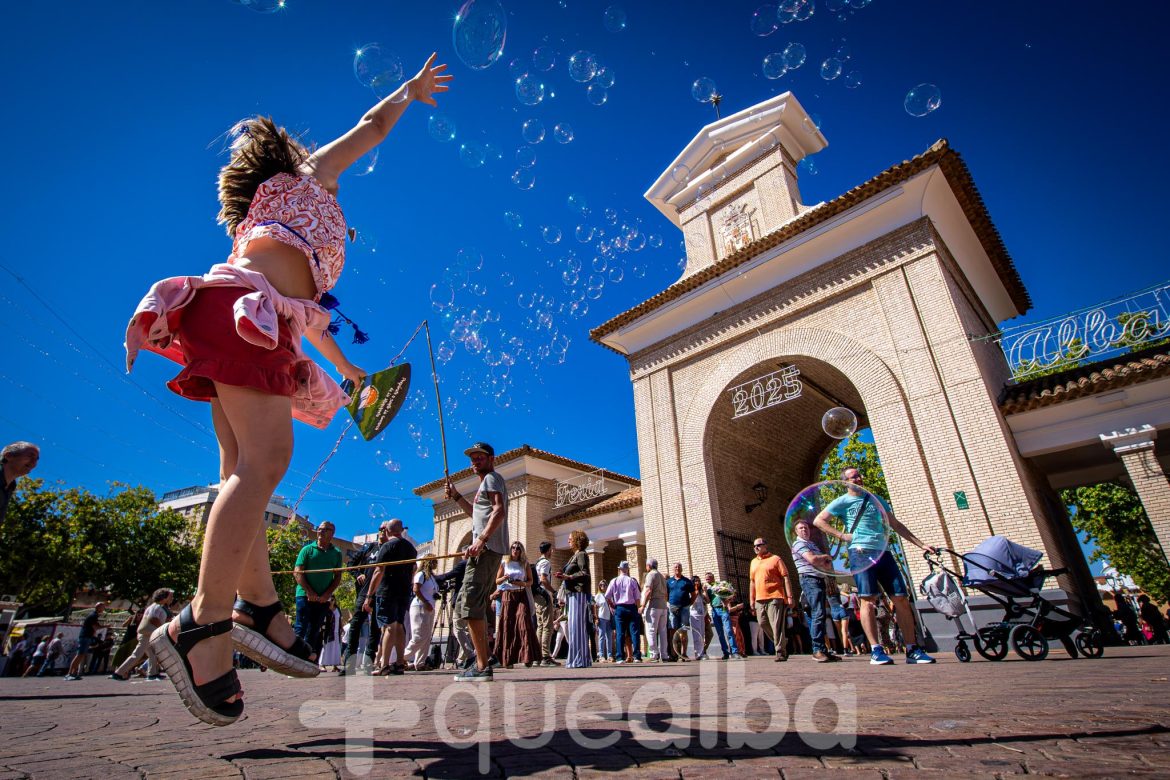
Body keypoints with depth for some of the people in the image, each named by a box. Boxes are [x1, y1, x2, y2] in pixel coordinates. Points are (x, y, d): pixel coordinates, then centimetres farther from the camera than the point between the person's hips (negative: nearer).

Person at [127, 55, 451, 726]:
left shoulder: (272, 218, 39)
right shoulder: (306, 175, 21)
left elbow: (304, 310, 39)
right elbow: (374, 127, 27)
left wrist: (345, 367, 44)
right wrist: (413, 89, 46)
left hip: (261, 325, 9)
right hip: (243, 309, -9)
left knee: (244, 469, -3)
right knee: (266, 458, -23)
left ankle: (259, 610, -5)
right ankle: (203, 625, -28)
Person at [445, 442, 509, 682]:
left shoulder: (491, 478, -2)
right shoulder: (487, 482, 28)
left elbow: (499, 511, -19)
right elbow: (478, 514, 38)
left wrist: (481, 539, -28)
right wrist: (456, 497, 30)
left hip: (486, 548, -11)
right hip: (487, 549, 11)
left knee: (471, 604, -14)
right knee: (468, 604, 15)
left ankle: (482, 666, -13)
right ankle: (481, 663, 20)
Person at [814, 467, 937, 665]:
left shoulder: (875, 499, 21)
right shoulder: (842, 502, 6)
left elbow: (895, 524, 22)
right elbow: (818, 521, 1)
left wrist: (921, 545, 17)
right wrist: (841, 535, -6)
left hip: (883, 552, 5)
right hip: (861, 553, -5)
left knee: (901, 599, 0)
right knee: (868, 600, -9)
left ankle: (912, 650, 6)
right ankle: (876, 650, -6)